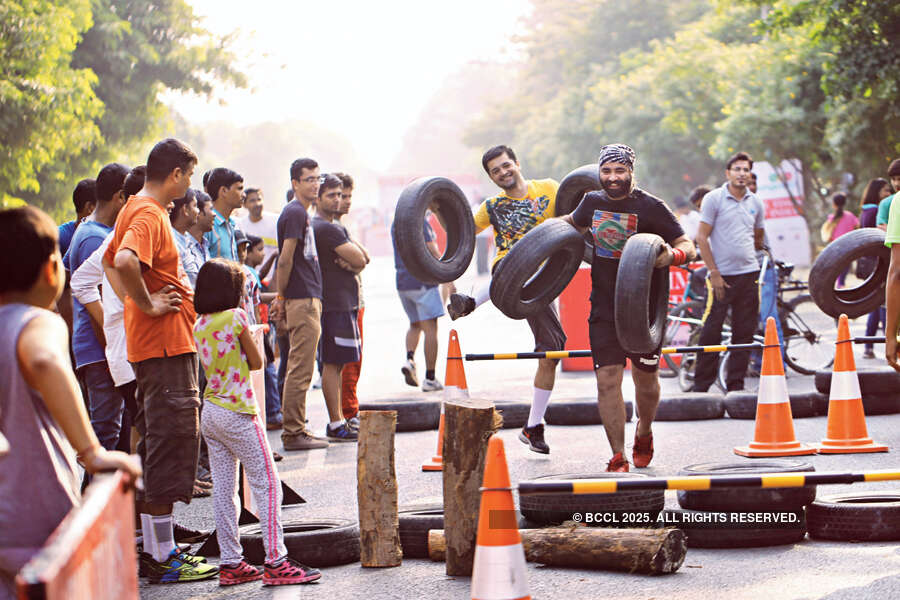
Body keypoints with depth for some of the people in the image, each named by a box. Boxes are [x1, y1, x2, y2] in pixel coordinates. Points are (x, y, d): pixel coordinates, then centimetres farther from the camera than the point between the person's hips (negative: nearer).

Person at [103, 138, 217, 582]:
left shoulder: (135, 209, 15)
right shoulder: (150, 215, -16)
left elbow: (111, 262, 29)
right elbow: (124, 261, -34)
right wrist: (148, 304, -21)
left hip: (155, 344, 11)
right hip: (166, 345, -11)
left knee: (156, 444, 15)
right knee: (170, 444, -7)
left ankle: (153, 547, 21)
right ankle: (164, 559, -4)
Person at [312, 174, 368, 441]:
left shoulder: (332, 227, 20)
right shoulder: (326, 229, -13)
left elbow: (361, 260, 13)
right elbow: (359, 259, -16)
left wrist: (351, 262, -8)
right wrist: (352, 260, 5)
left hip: (342, 303, 11)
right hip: (336, 306, -11)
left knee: (335, 364, 13)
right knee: (333, 364, -9)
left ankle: (339, 421, 18)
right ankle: (336, 425, -10)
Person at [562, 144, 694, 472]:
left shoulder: (650, 207, -10)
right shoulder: (592, 202, 3)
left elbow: (687, 246, -11)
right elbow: (573, 223, 28)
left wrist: (672, 255, -31)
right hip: (604, 306, 2)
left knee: (646, 379, 11)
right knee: (607, 379, -9)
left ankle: (644, 432, 41)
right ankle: (618, 457, -5)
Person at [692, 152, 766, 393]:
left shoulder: (756, 203, 10)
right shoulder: (714, 199, -3)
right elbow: (702, 238, -6)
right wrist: (714, 273, -10)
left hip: (748, 274, 4)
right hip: (721, 275, -4)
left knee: (744, 332, 5)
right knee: (711, 331, -4)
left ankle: (736, 384, 12)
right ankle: (701, 385, 4)